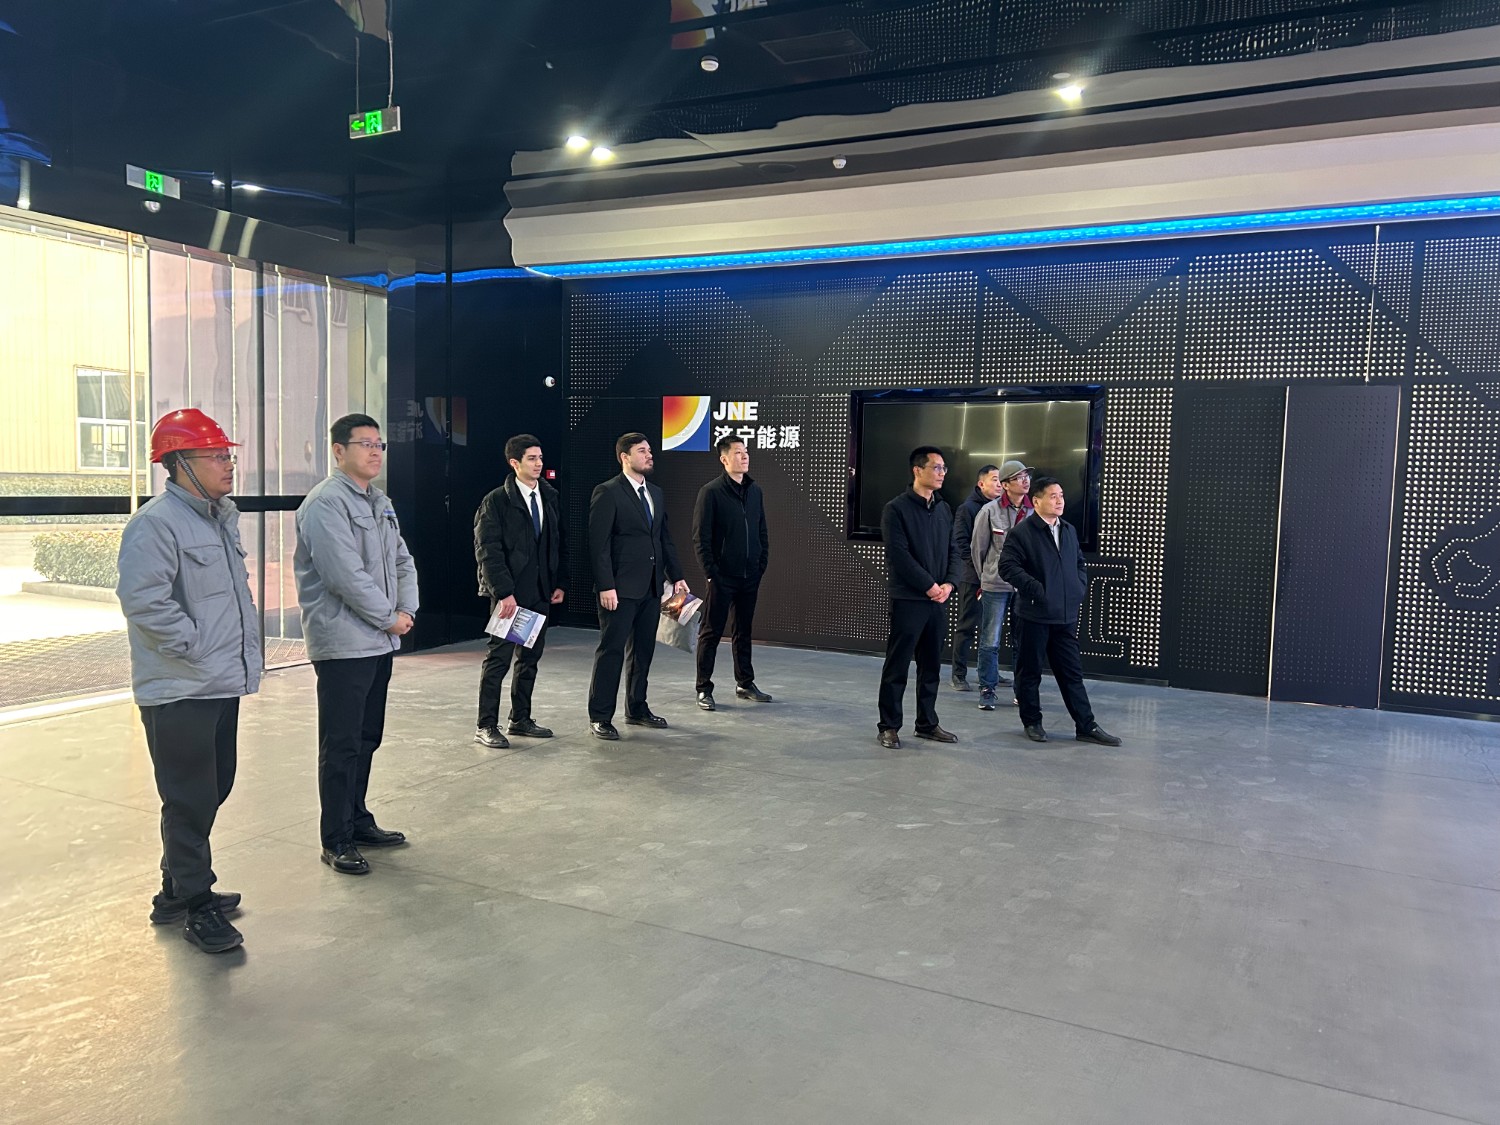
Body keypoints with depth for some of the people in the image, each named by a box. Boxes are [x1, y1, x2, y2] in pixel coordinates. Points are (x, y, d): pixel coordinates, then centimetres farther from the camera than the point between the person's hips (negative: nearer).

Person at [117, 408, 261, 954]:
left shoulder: (222, 517, 14)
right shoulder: (156, 523, -16)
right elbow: (144, 601, -25)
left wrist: (248, 647, 15)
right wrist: (196, 647, -19)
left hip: (223, 684, 10)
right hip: (179, 691, -10)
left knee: (213, 789, 18)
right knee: (190, 800, 0)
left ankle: (177, 891, 34)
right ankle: (198, 907, 13)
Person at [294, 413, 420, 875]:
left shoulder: (380, 503, 15)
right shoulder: (327, 502, -14)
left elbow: (402, 561, 17)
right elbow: (345, 575, -21)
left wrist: (407, 610, 1)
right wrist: (390, 617, -13)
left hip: (380, 642, 9)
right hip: (343, 643, -9)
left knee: (367, 739, 17)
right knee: (341, 744, -1)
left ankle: (358, 821, 30)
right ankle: (337, 841, 8)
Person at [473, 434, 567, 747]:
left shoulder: (550, 498, 10)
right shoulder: (496, 501, -7)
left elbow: (560, 543, 14)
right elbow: (487, 551, -11)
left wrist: (559, 583, 6)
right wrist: (503, 592, -18)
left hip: (540, 592, 6)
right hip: (509, 593, -6)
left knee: (530, 657, 11)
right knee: (499, 657, -3)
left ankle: (520, 719, 22)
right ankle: (486, 726, 5)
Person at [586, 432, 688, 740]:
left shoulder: (656, 493, 14)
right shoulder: (607, 493, -9)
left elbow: (665, 539, 18)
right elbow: (598, 544, -13)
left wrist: (676, 576, 11)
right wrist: (606, 586, -18)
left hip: (651, 587, 7)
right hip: (620, 588, -7)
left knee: (643, 650, 14)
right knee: (611, 651, -1)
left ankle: (637, 709, 27)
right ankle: (600, 717, 8)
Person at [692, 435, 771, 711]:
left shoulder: (755, 491, 9)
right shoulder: (711, 491, -8)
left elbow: (762, 533, 14)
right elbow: (700, 538, -10)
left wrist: (761, 565, 6)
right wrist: (711, 573, -13)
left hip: (750, 577, 5)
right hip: (722, 577, -5)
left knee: (743, 631, 15)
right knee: (711, 632, 3)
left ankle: (745, 683, 26)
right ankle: (704, 689, 11)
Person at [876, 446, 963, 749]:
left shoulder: (944, 509, 12)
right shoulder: (896, 509, -8)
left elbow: (953, 550, 11)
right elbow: (899, 555, -14)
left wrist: (949, 583, -6)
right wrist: (929, 585, -14)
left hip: (938, 600, 6)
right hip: (908, 599, -6)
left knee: (931, 666, 13)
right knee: (897, 666, 1)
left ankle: (927, 723, 24)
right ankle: (889, 727, 9)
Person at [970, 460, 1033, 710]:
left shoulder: (1033, 512, -2)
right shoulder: (989, 511, -6)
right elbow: (977, 547, 4)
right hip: (995, 585, -2)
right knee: (990, 641, 2)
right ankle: (987, 689, 13)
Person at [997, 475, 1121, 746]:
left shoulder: (1069, 530, 13)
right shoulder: (1021, 532, -9)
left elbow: (1079, 563, 25)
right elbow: (1007, 566, -15)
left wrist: (1081, 587, 10)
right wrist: (1035, 589, -17)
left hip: (1066, 615, 6)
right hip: (1034, 614, -6)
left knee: (1072, 672, 9)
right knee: (1030, 671, 6)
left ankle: (1086, 726, 13)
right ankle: (1032, 722, 19)